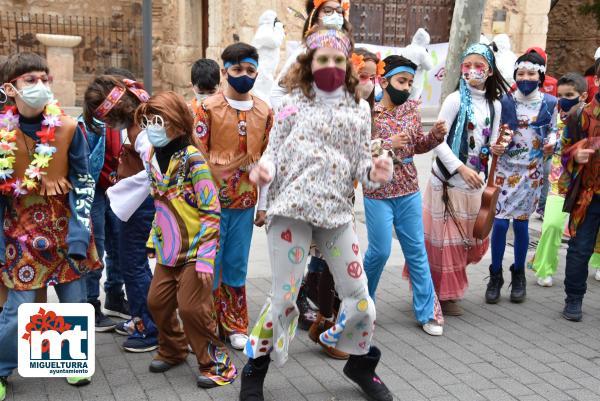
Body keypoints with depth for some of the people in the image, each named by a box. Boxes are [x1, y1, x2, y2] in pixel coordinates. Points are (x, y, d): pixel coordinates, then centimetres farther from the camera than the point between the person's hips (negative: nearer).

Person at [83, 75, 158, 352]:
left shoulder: (141, 130, -23)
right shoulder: (134, 122, 6)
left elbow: (152, 172, -32)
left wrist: (116, 192, -21)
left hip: (140, 203, -10)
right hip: (132, 201, 10)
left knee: (134, 265, -1)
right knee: (132, 262, 19)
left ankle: (151, 330, 10)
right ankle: (140, 319, 33)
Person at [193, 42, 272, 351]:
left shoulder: (264, 112, 6)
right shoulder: (208, 108, -4)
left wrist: (263, 205, 10)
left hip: (245, 201, 3)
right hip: (213, 199, -3)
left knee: (237, 266, 11)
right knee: (209, 265, 4)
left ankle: (234, 326, 24)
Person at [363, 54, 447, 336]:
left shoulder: (411, 110, 5)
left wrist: (436, 134, -4)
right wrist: (387, 145, -25)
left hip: (409, 192, 5)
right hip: (378, 194, -5)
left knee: (416, 251, 9)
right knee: (380, 251, 2)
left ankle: (427, 312, 18)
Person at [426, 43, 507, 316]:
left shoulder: (494, 105, 8)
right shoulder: (456, 100, -8)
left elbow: (491, 146, 13)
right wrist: (461, 168, -20)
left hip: (474, 184, 6)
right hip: (447, 180, -5)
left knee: (473, 241, 10)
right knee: (446, 239, 2)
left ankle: (450, 289, 31)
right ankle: (444, 293, 18)